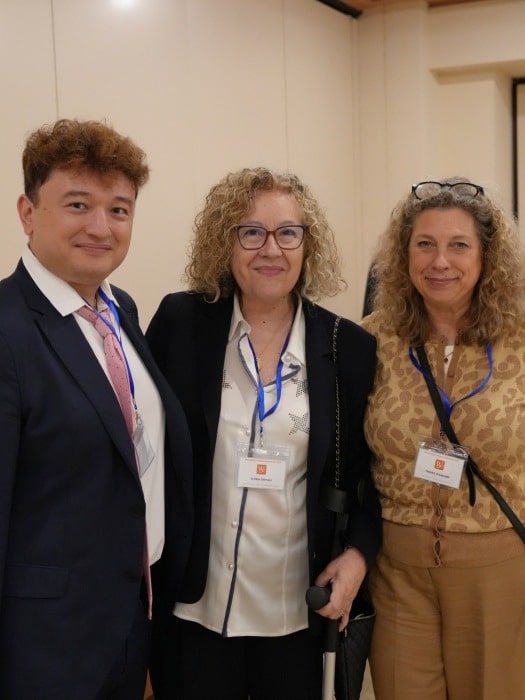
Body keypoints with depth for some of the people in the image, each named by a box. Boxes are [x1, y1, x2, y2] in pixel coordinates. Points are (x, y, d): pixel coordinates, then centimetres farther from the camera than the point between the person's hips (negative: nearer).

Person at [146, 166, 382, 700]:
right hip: (193, 602, -1)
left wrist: (358, 552, -7)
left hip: (297, 610, 1)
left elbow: (365, 471, 7)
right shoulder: (180, 322, -3)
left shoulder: (349, 346, 0)